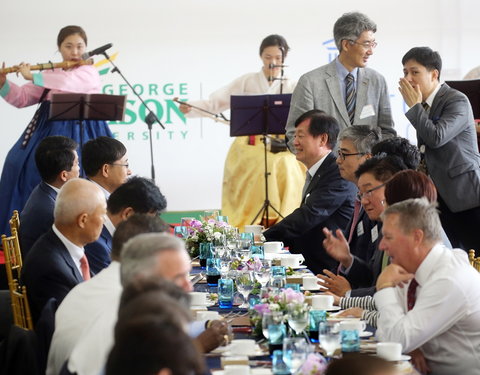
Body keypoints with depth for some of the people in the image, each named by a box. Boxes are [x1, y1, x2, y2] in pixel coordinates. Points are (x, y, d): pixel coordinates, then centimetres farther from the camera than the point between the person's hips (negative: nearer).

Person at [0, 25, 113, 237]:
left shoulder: (89, 73, -3)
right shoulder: (49, 74, 15)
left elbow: (66, 82, -23)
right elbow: (21, 100, 14)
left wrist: (31, 76, -15)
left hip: (78, 133, -5)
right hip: (47, 130, 5)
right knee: (19, 163, -9)